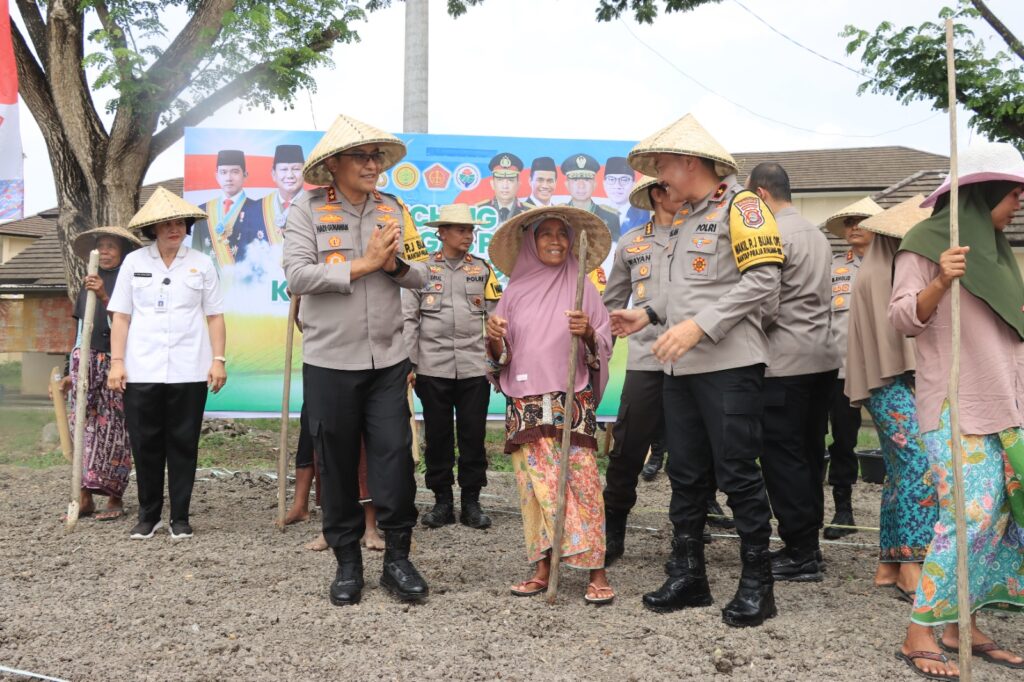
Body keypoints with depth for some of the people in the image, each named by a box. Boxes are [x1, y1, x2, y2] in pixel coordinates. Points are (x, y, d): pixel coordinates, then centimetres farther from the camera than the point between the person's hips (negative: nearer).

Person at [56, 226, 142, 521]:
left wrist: (104, 297, -22)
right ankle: (84, 496, 1)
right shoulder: (88, 285, 17)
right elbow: (79, 332, 21)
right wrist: (69, 371, 21)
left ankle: (114, 498, 4)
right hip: (86, 361, 4)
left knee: (112, 429, -4)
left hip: (117, 363, -4)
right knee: (84, 425, -2)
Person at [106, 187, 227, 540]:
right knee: (145, 444, 5)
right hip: (142, 370, 1)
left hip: (189, 370, 0)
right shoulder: (134, 261, 7)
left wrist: (218, 359, -1)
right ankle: (148, 515, 18)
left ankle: (180, 517, 13)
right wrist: (116, 361, 0)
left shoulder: (201, 263, 7)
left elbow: (214, 316, 7)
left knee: (183, 443, 3)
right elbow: (121, 316, 7)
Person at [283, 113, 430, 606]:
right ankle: (347, 562, 22)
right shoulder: (308, 209, -3)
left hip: (388, 361, 3)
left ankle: (397, 557, 16)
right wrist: (363, 264, -15)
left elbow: (420, 274, 8)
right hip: (329, 362, -2)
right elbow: (296, 275, -14)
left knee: (395, 458, 1)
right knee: (337, 464, 7)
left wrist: (394, 264, -14)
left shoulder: (394, 210, 9)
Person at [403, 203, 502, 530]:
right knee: (438, 435, 5)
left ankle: (471, 501, 14)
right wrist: (408, 364, -3)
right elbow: (409, 319, 3)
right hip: (433, 368, -1)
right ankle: (442, 501, 17)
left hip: (475, 368, 1)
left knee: (473, 435, 3)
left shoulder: (482, 269, 11)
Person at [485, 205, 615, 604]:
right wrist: (494, 340, -10)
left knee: (581, 481, -7)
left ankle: (596, 572, -2)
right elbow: (500, 358, 11)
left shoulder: (581, 288, 6)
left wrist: (588, 333, -16)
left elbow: (604, 348, 4)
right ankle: (543, 568, 13)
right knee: (535, 483, 3)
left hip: (572, 403, -2)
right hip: (525, 406, 2)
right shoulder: (515, 293, 11)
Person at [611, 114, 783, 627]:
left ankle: (757, 584, 11)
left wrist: (699, 326, -21)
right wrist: (648, 313, 10)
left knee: (738, 474, -2)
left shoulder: (739, 204, -6)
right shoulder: (687, 216, 20)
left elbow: (763, 278, -16)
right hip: (681, 367, 8)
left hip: (729, 364, -8)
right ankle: (688, 575, 22)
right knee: (686, 474, 11)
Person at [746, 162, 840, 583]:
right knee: (809, 452, 12)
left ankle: (800, 554, 1)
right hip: (822, 356, 9)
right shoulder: (817, 235, 16)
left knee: (782, 457, -3)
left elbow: (766, 306, -16)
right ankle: (808, 544, 19)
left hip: (786, 361, -9)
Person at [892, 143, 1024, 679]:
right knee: (969, 516, -14)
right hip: (955, 405, -8)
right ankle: (919, 637, -5)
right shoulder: (927, 242, -4)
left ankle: (963, 625, 13)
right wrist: (940, 282, -26)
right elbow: (904, 318, -11)